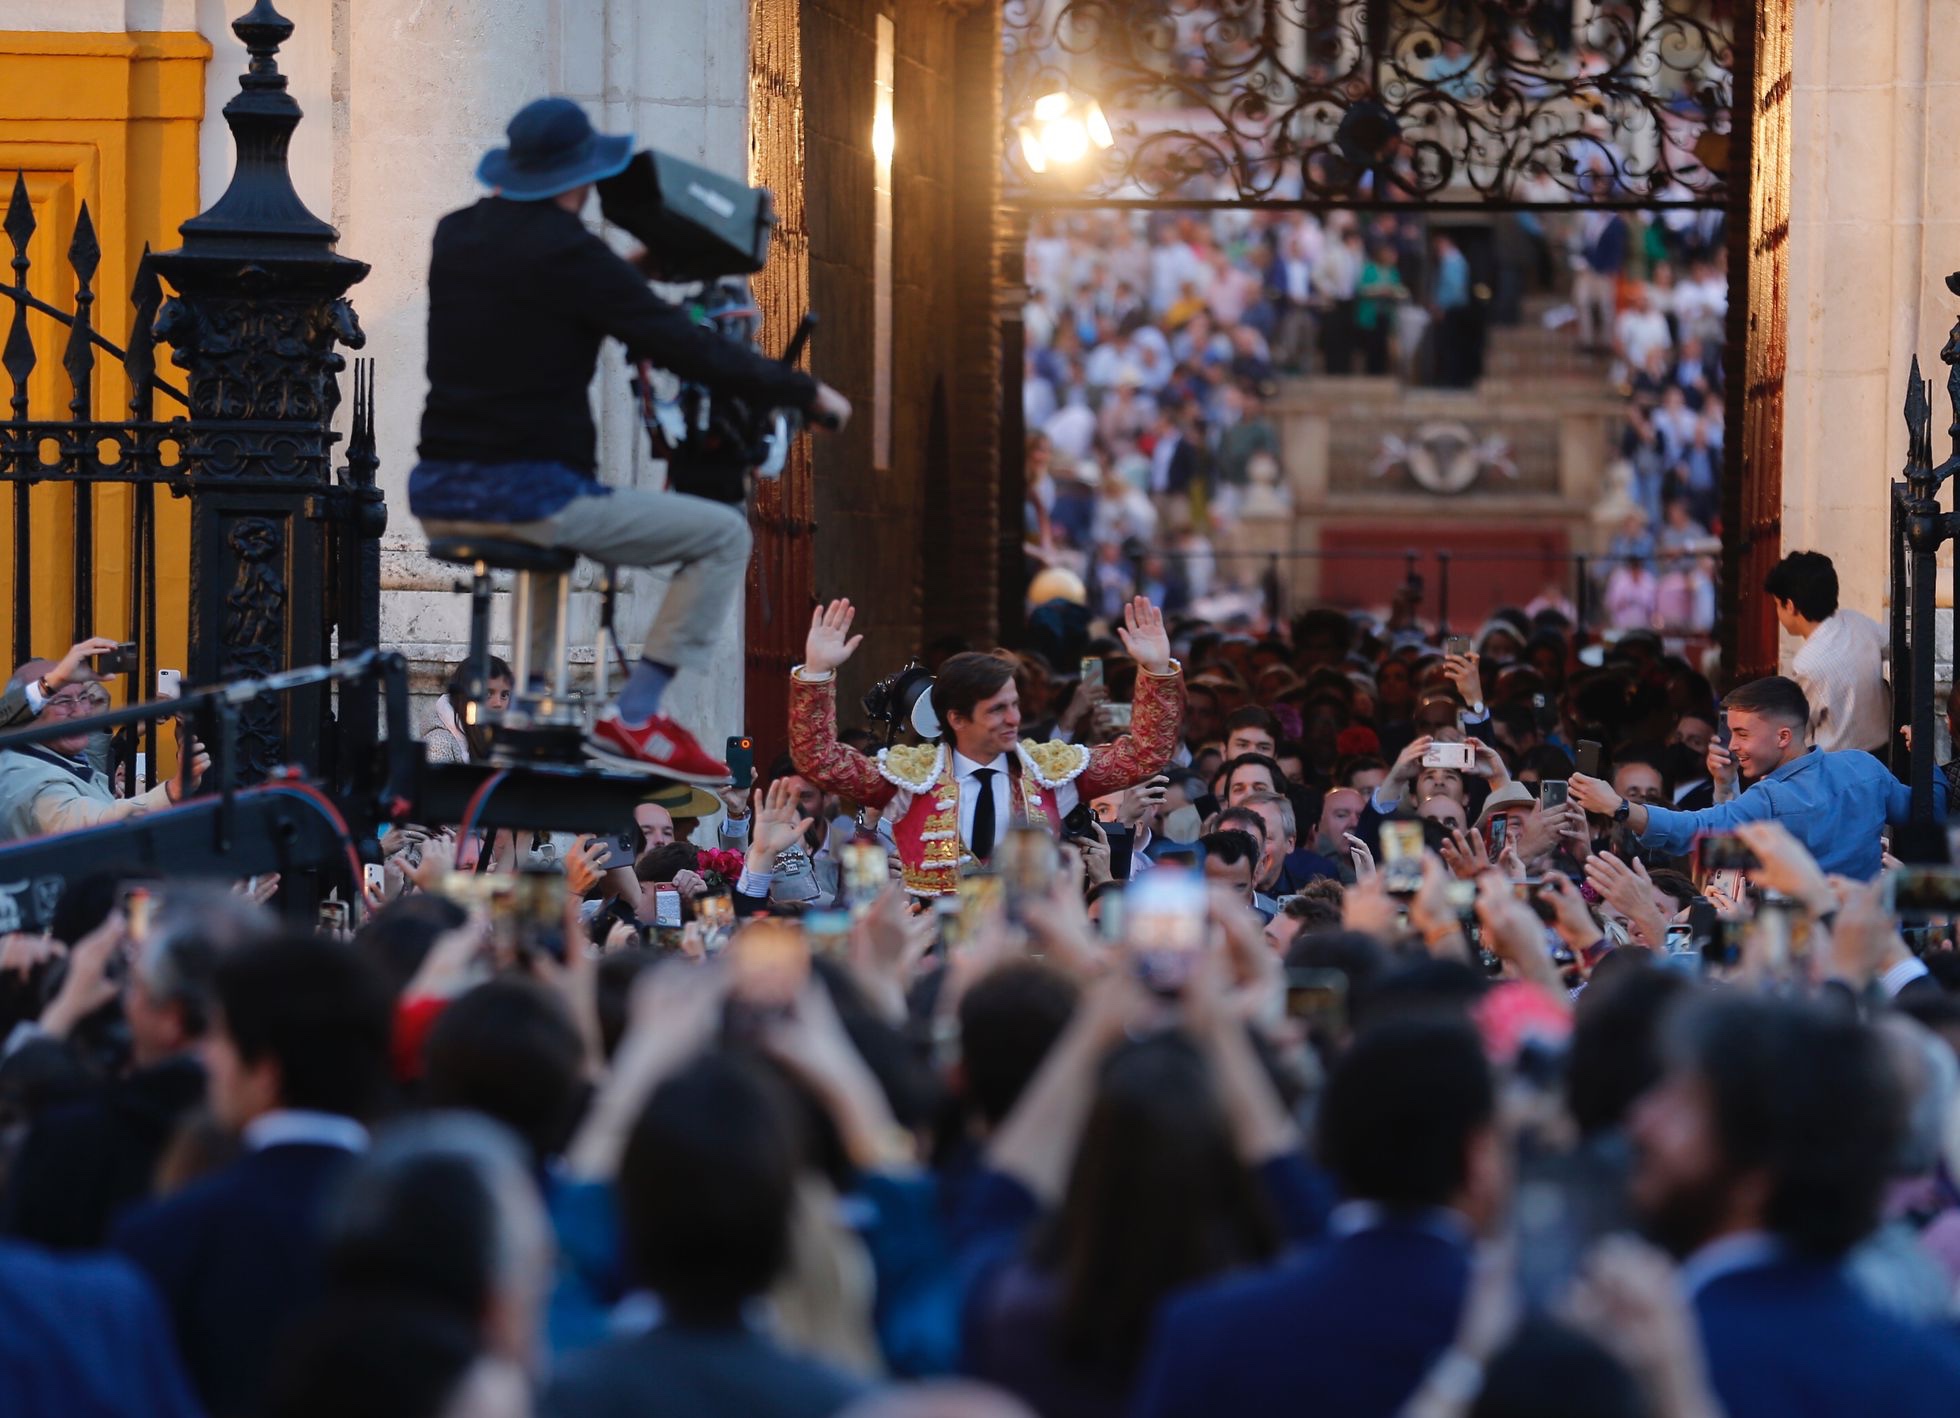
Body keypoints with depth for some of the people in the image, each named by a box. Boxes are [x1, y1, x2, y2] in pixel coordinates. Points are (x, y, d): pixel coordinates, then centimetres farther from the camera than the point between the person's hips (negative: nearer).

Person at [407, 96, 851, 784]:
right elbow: (689, 351, -12)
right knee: (724, 534, 1)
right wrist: (806, 391, -1)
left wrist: (635, 271, 40)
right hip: (530, 496, -8)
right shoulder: (570, 254, -11)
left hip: (434, 493, 8)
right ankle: (633, 721, -5)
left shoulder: (454, 235, 10)